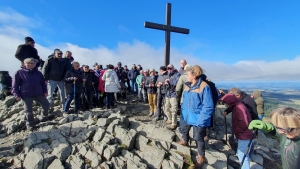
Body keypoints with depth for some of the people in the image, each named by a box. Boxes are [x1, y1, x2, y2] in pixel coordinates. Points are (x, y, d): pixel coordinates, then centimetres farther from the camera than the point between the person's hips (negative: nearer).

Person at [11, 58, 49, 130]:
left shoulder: (38, 73, 8)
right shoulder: (19, 72, -2)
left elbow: (43, 83, 13)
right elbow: (15, 85, -2)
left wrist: (45, 91, 5)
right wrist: (17, 95, -9)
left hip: (39, 93, 3)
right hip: (26, 95, -3)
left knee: (46, 105, 4)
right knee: (28, 110, 5)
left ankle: (43, 117, 29)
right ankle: (30, 124, 21)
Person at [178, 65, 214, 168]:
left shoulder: (204, 87, -22)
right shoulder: (188, 86, 1)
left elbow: (208, 107, -22)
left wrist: (201, 120, -24)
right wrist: (183, 111, 11)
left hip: (197, 118, -7)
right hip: (187, 115, 8)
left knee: (198, 138, 9)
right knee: (183, 130, 28)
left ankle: (201, 157, 34)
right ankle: (185, 141, 59)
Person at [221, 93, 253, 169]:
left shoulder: (239, 107, -24)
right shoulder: (236, 106, 8)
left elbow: (244, 123, -27)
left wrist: (236, 131, -16)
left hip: (244, 137, -11)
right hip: (244, 136, 11)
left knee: (242, 155, 1)